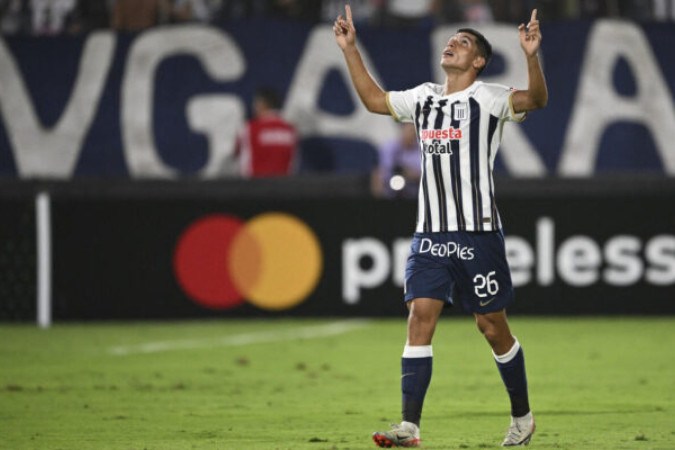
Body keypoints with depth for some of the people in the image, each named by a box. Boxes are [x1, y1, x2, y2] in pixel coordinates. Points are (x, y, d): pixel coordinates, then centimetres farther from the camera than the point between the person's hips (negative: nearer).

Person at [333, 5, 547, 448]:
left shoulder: (488, 98, -4)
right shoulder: (423, 98, 15)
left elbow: (535, 99, -21)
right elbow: (374, 99, 29)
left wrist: (532, 57, -37)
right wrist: (351, 50, 26)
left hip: (479, 233, -5)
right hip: (431, 235, 5)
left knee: (493, 326, 3)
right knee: (420, 316, -7)